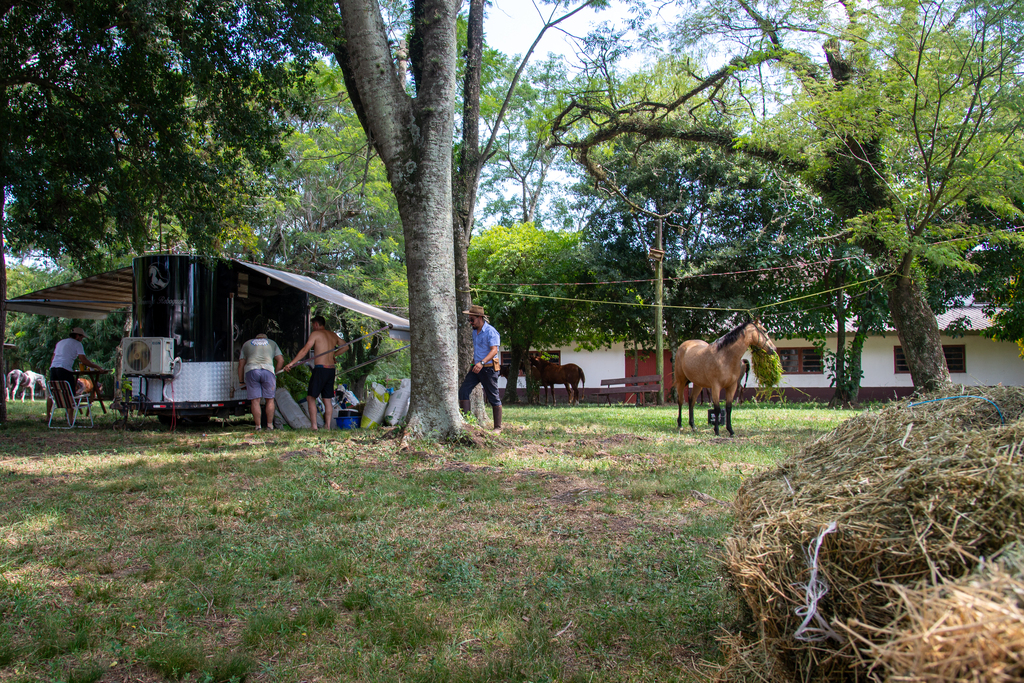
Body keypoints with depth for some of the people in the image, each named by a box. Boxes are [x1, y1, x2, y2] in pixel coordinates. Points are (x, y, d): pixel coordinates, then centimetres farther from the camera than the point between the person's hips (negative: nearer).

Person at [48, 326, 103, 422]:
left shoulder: (60, 342, 26)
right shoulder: (77, 344, 5)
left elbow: (53, 358, 27)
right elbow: (84, 360, -3)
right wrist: (96, 367, 5)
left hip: (53, 368, 7)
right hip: (65, 369, -7)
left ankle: (47, 416, 19)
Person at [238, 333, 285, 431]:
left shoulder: (246, 344, 27)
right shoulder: (272, 343, 26)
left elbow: (241, 364, 21)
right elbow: (281, 360, 15)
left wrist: (241, 381, 24)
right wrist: (276, 373, 21)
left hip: (251, 370, 0)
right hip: (268, 370, 0)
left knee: (255, 401, 2)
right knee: (270, 399, 9)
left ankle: (258, 426, 2)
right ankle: (270, 425, 9)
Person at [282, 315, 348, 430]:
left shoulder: (315, 334, -3)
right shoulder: (333, 335, 16)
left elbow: (305, 350, -11)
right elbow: (345, 346, 26)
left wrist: (291, 363, -11)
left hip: (320, 369, -6)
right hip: (331, 369, 6)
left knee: (311, 398, 0)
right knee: (327, 400, 9)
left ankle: (314, 426, -8)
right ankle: (328, 427, 7)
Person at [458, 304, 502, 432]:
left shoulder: (490, 332, -16)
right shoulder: (475, 331, 10)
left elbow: (494, 350, -28)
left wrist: (482, 363, -40)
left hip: (488, 368, -8)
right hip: (476, 367, 8)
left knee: (493, 398, 0)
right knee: (463, 390, -5)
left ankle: (498, 427, 8)